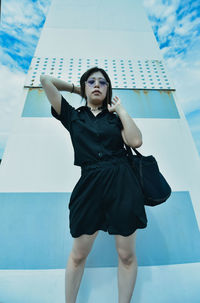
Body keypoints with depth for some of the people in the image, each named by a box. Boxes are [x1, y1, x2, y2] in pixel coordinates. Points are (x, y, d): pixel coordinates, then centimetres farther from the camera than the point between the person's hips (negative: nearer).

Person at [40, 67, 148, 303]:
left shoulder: (116, 116, 14)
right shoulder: (73, 116, 13)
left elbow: (136, 141, -2)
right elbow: (45, 80, 14)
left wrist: (120, 109, 6)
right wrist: (76, 88, 22)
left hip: (122, 183, 2)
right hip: (90, 185, 0)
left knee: (126, 255, 12)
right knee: (78, 254, 14)